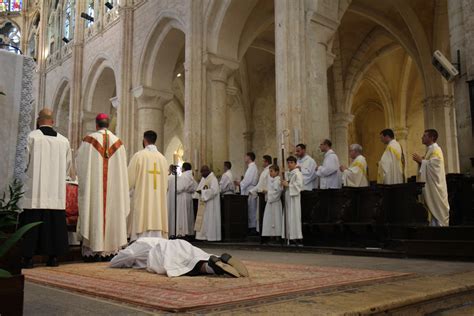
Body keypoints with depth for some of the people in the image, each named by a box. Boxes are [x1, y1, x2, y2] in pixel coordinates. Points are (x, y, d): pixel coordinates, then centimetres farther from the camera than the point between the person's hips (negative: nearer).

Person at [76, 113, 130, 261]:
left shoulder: (89, 140, -1)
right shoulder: (118, 142, 6)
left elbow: (80, 164, 4)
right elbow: (122, 169, 8)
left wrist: (84, 181, 21)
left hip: (93, 185, -2)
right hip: (113, 186, 2)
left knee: (93, 212, 0)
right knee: (112, 212, 5)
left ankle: (92, 251, 0)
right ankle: (110, 249, 6)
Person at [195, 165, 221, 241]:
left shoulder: (213, 179, -12)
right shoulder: (203, 179, 15)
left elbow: (213, 190, -22)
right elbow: (199, 188, 16)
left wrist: (202, 192, -19)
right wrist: (199, 191, -7)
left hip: (210, 203, -9)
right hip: (203, 203, 9)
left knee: (209, 219, -6)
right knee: (203, 219, 7)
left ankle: (211, 236, -1)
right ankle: (203, 235, 10)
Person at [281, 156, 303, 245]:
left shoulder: (297, 173, -7)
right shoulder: (288, 174, 16)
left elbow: (299, 185, -18)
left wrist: (288, 185, -16)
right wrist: (284, 183, 5)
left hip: (294, 197, -8)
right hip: (287, 197, 8)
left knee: (294, 217, -8)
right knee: (288, 217, 5)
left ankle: (297, 238, -4)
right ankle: (291, 237, 9)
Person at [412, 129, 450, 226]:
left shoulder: (436, 149, -14)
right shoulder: (429, 149, 16)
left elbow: (433, 165, -25)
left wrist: (421, 160, -15)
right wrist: (420, 161, 5)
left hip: (435, 185, -10)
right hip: (430, 185, 10)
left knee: (438, 207, -4)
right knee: (432, 208, 11)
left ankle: (441, 224, 2)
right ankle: (433, 224, 16)